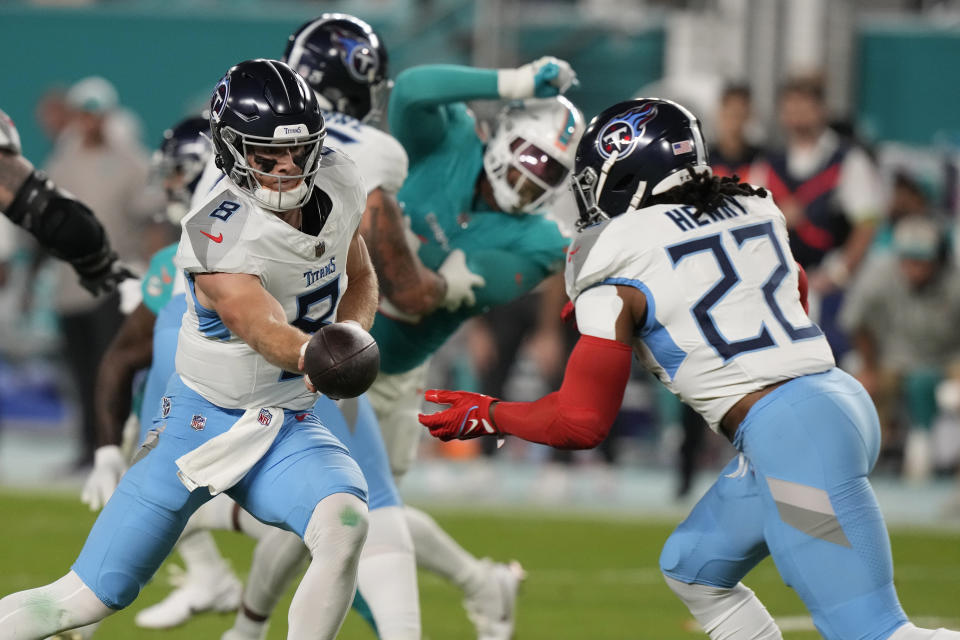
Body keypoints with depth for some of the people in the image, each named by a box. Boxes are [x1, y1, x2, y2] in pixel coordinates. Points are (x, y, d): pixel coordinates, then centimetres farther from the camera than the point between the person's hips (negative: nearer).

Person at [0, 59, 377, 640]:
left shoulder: (338, 184, -5)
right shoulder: (218, 238, -24)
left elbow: (361, 281, 13)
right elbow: (268, 333, -38)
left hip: (288, 429, 4)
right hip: (200, 421, -4)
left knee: (344, 522, -29)